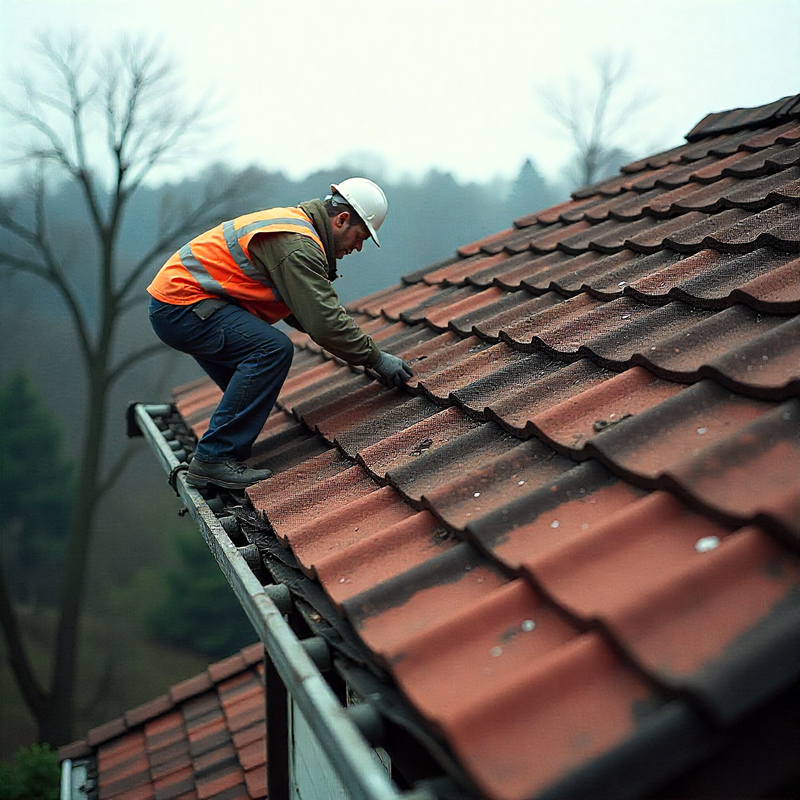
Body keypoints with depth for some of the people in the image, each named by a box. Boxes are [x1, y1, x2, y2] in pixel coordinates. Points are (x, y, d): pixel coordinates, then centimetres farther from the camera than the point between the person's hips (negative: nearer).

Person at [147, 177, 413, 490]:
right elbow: (324, 321, -24)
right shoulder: (297, 244, -20)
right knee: (273, 349, -22)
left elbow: (308, 311, 19)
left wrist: (360, 344, 10)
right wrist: (376, 358, -13)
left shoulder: (293, 222, 15)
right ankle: (214, 460, -19)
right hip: (182, 305, -11)